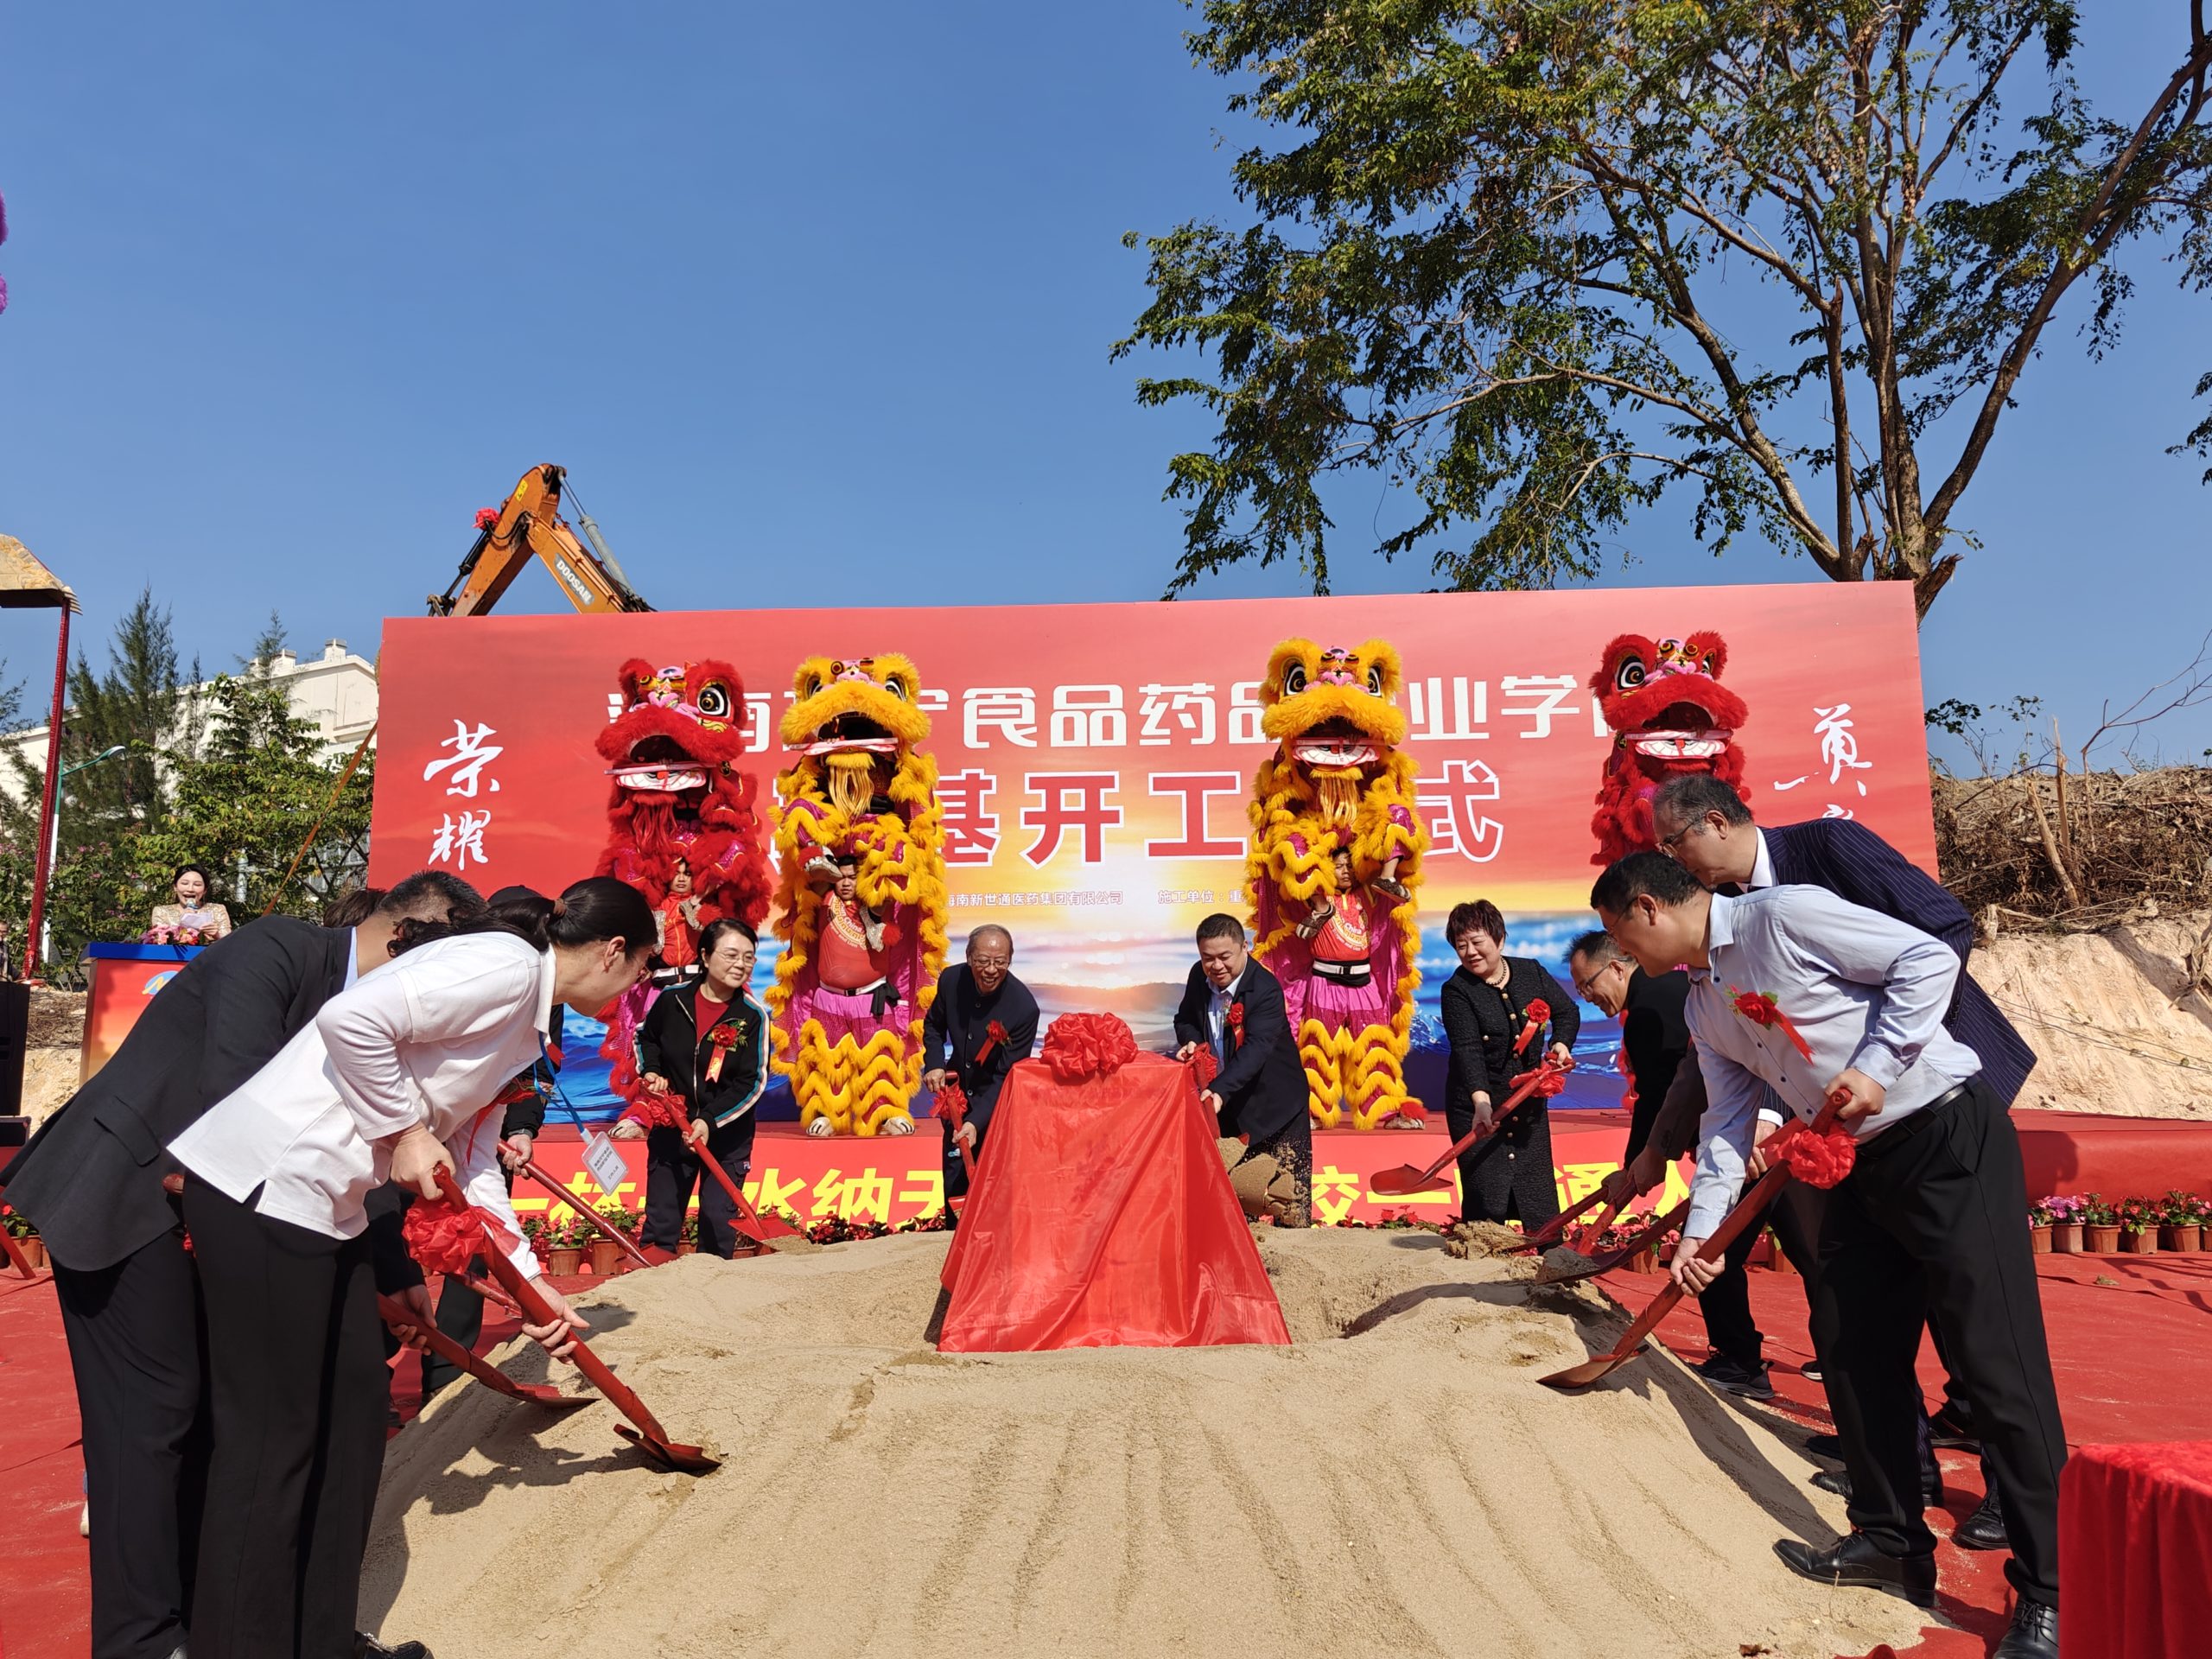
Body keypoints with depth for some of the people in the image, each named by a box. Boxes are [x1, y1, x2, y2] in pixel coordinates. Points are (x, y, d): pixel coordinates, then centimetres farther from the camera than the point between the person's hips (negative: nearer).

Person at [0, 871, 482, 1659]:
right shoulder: (275, 948, -21)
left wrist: (395, 1274, 5)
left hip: (208, 1207, 8)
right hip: (119, 1195, -8)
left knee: (220, 1394, 11)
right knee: (152, 1407, -4)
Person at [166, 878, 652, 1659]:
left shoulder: (524, 1014, 15)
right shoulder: (509, 964, -15)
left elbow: (471, 1155, 17)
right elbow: (351, 1019, -26)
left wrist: (530, 1281, 13)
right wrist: (404, 1132, -14)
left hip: (323, 1204, 10)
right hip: (264, 1184, -10)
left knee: (356, 1405, 15)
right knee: (273, 1435, -1)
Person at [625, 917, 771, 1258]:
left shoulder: (754, 1015, -13)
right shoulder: (672, 1000, -7)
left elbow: (752, 1083, -14)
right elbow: (646, 1038, 14)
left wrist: (710, 1120, -23)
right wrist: (651, 1071, -4)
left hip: (727, 1137, -2)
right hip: (670, 1129, 2)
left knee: (719, 1227, 3)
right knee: (660, 1222, 9)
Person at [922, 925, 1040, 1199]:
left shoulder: (1024, 1007, -29)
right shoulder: (951, 980, -16)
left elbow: (1006, 1076, -24)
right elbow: (933, 1025, 5)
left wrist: (977, 1122, -33)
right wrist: (934, 1064, -11)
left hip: (998, 1104, -4)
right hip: (957, 1090, 4)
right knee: (954, 1184, 15)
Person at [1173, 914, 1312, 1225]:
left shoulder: (1266, 989, -27)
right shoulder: (1198, 977, -7)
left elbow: (1256, 1047, -38)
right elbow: (1185, 1019, 8)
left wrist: (1219, 1090, -50)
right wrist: (1191, 1041, -17)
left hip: (1272, 1098, -6)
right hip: (1226, 1101, 6)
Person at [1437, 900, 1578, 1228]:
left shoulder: (1531, 972, 2)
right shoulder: (1457, 991, -12)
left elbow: (1567, 1011, 13)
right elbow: (1467, 1049, -22)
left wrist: (1561, 1044, -8)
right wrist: (1481, 1100, -36)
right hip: (1476, 1105, -4)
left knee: (1540, 1195, 8)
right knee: (1484, 1200, -4)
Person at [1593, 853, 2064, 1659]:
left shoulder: (1783, 914, -16)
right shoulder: (1704, 1003, 10)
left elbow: (1929, 959, -17)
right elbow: (1727, 1124, 13)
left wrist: (1875, 1065, -21)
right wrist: (1699, 1230, 9)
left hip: (1951, 1139, -9)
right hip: (1867, 1164, 9)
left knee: (1999, 1365, -7)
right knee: (1855, 1352, 10)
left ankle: (2048, 1594, 4)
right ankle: (1891, 1543, 25)